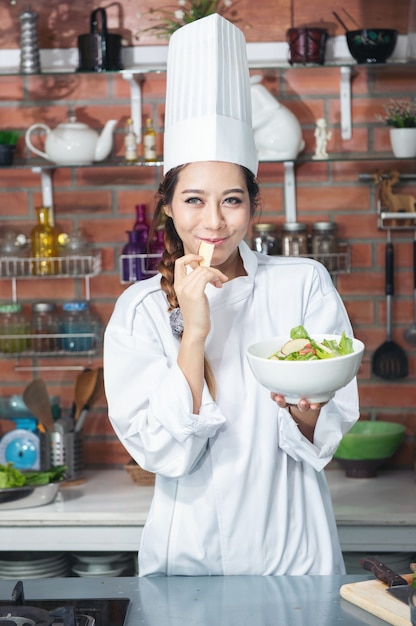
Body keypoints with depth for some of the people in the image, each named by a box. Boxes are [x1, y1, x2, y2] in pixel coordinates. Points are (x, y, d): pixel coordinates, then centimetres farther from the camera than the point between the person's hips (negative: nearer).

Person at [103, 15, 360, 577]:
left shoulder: (305, 284, -6)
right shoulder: (140, 310, -6)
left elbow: (330, 434, -5)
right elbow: (159, 451, -14)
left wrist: (305, 407, -27)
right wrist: (194, 332, -22)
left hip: (292, 551, 0)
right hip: (189, 554, 0)